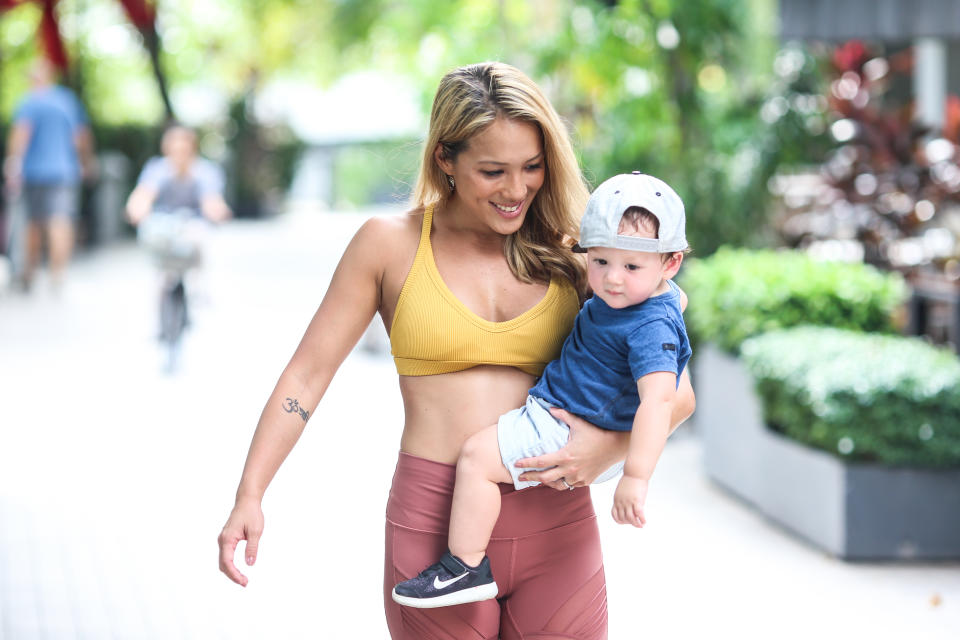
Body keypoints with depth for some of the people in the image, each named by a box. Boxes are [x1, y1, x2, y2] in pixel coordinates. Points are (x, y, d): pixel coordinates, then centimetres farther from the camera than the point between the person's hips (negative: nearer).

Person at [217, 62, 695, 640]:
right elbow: (307, 375, 5)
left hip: (557, 528, 2)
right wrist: (249, 497, -5)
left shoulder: (569, 254, 6)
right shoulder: (390, 245, 3)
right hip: (436, 526, -1)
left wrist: (610, 446, -14)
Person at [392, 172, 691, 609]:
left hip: (568, 434, -11)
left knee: (476, 457, -19)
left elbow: (658, 398, -42)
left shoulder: (651, 329, -30)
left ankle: (466, 567, -14)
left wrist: (635, 478, -49)